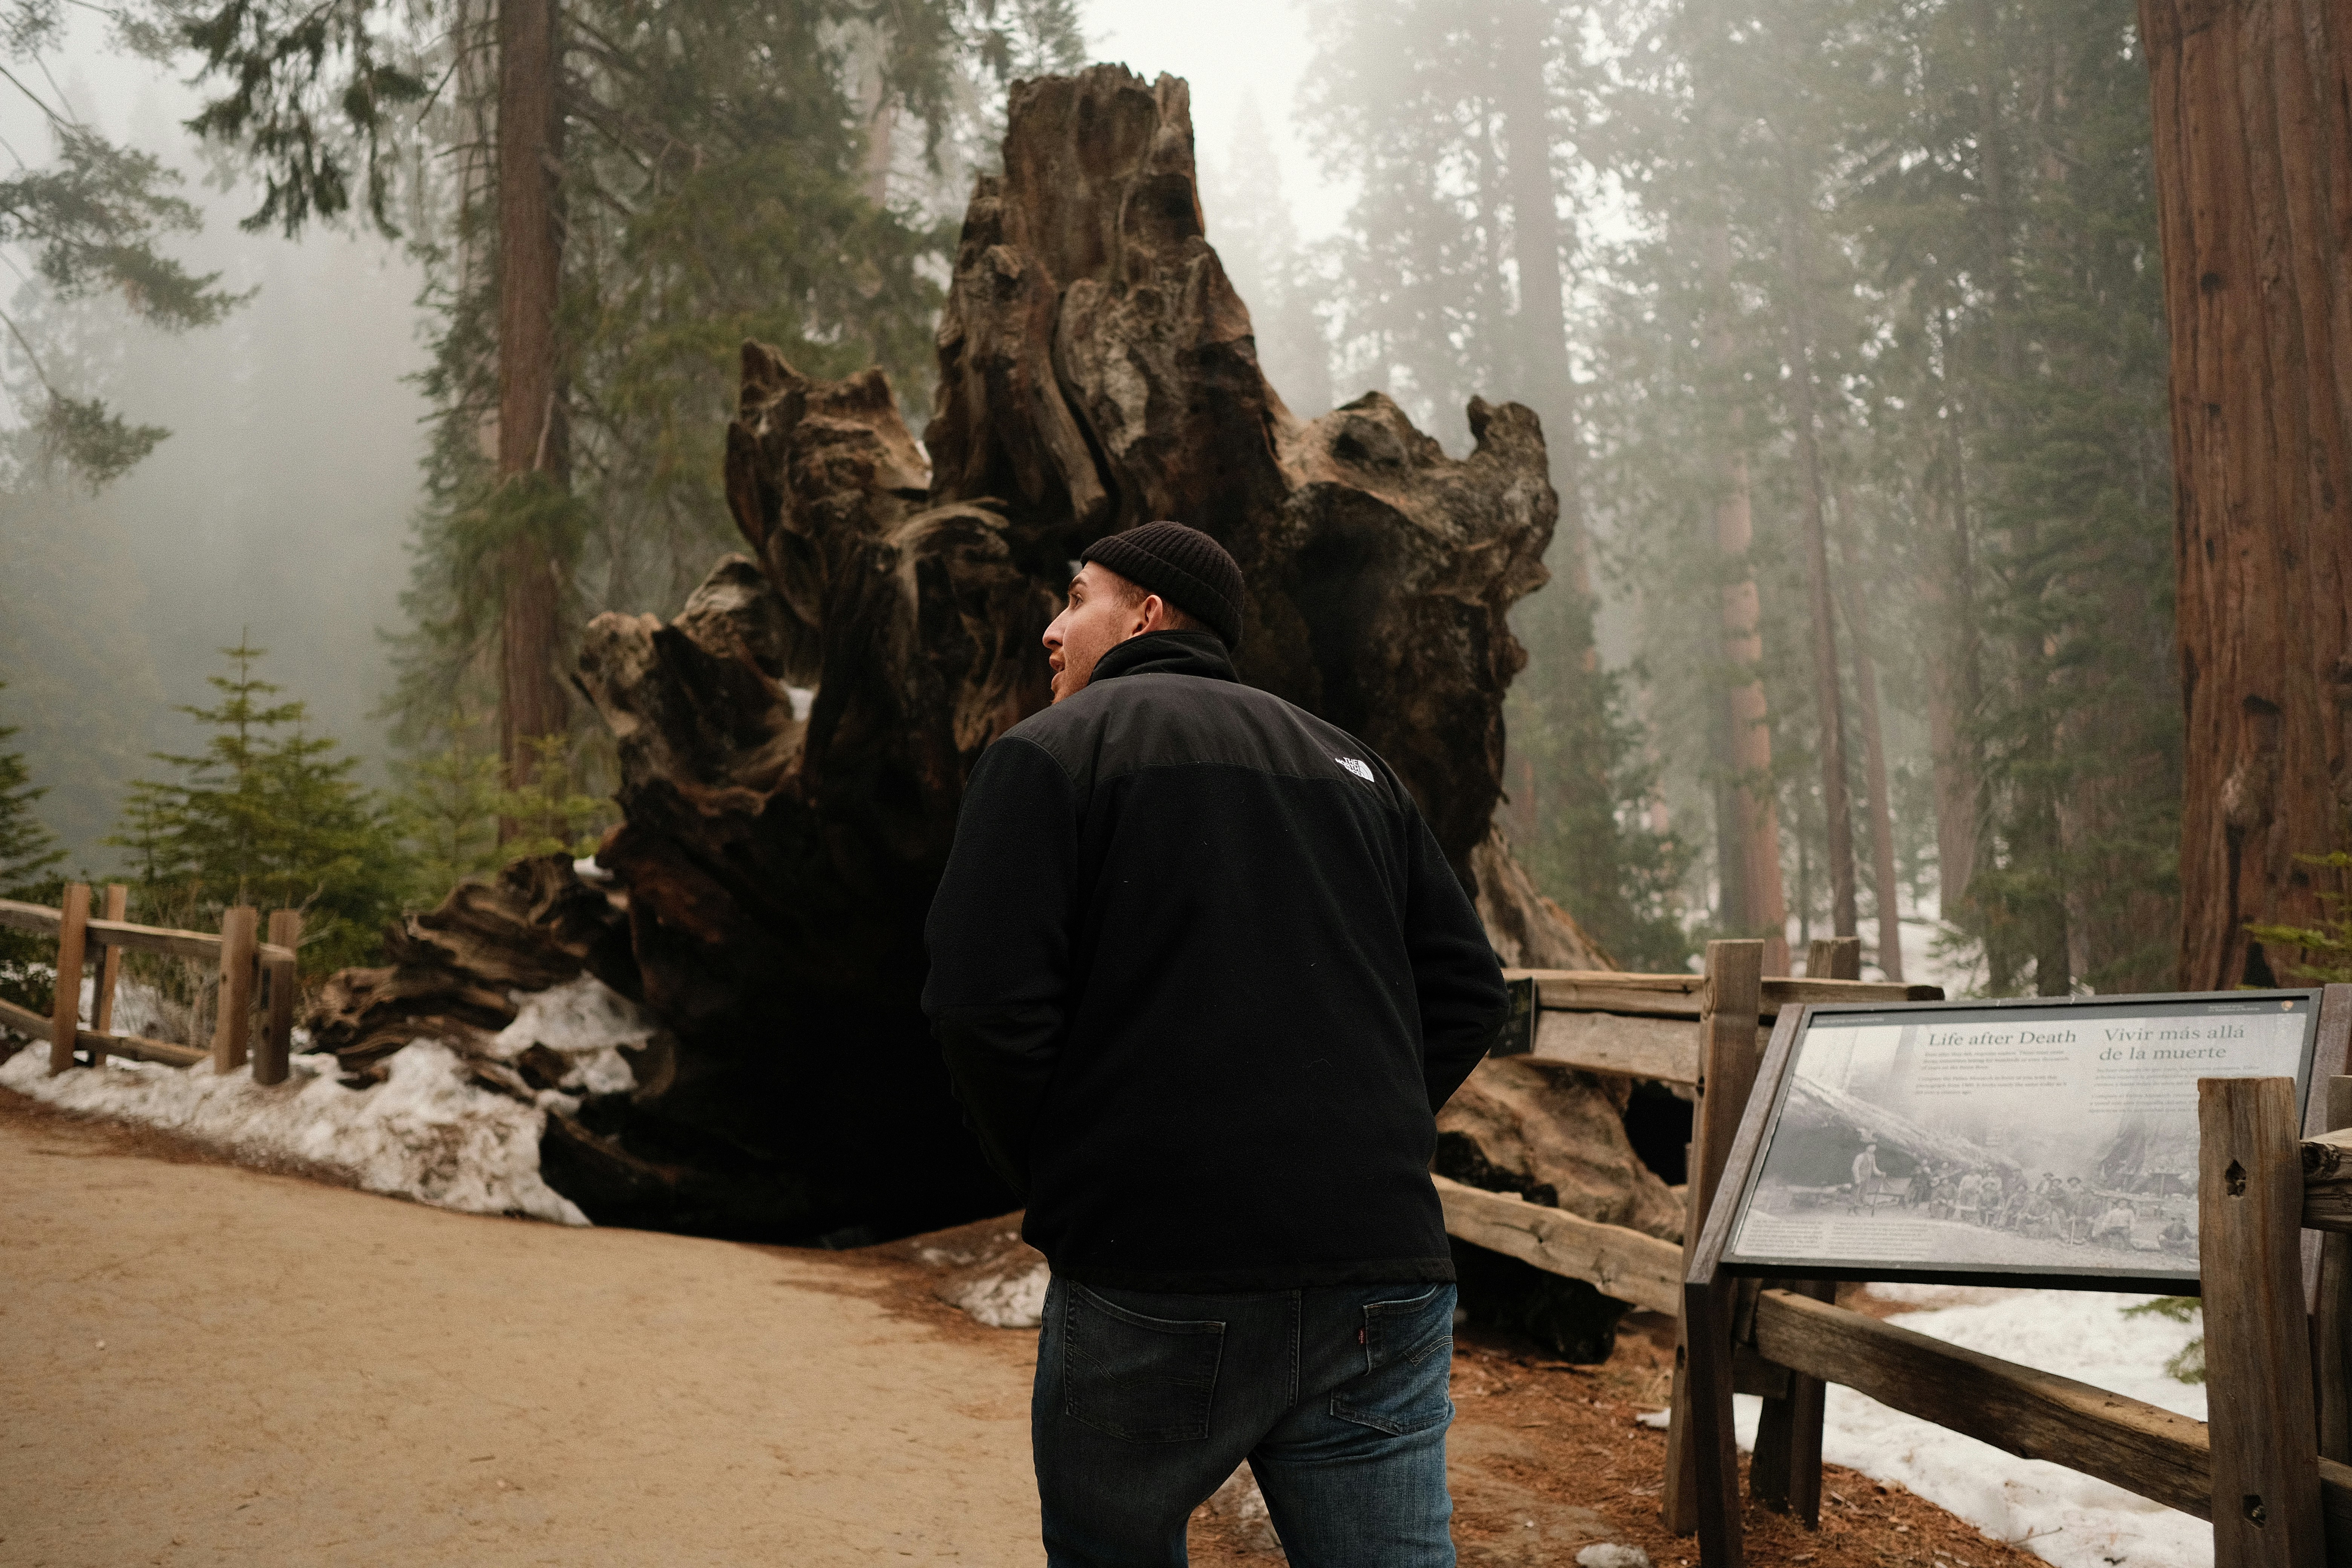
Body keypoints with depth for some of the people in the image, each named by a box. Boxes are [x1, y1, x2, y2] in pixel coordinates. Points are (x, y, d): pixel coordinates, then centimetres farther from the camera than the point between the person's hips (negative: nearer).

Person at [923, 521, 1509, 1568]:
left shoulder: (1049, 751, 2)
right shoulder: (1353, 765, 18)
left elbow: (984, 1006, -10)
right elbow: (1466, 991, 13)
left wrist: (1057, 1180, 5)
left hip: (1153, 1283, -4)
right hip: (1380, 1277, 4)